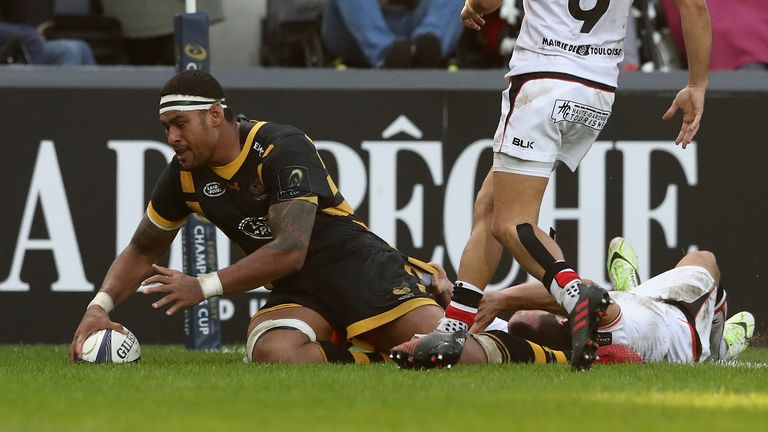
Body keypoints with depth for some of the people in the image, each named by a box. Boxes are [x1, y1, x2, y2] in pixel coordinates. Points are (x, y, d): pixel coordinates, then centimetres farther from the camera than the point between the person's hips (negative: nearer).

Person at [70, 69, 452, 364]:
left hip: (356, 263, -4)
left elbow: (290, 251, -25)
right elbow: (141, 253, 15)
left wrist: (203, 287, -24)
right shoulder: (184, 176, 3)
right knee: (273, 353, -34)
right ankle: (378, 361, -14)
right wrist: (100, 306, -4)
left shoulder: (284, 148, -17)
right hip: (297, 291, 4)